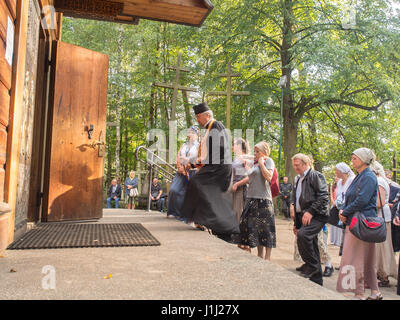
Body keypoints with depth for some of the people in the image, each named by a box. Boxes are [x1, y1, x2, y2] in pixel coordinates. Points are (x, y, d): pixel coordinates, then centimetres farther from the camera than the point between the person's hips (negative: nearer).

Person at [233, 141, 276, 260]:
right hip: (252, 198, 8)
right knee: (255, 227, 10)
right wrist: (237, 183, 26)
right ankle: (260, 255, 21)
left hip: (263, 199, -8)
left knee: (265, 227, -4)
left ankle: (267, 257, 4)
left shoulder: (268, 160, -2)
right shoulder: (255, 163, 19)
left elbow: (268, 177, -18)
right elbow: (249, 178, 32)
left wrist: (261, 163, -11)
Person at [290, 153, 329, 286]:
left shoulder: (315, 175, -4)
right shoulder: (298, 179, 21)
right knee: (311, 245, 10)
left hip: (316, 216, -8)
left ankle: (312, 265, -11)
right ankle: (316, 280, 18)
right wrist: (296, 223, 22)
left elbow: (324, 196, -15)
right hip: (303, 216, 8)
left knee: (303, 235, -30)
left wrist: (310, 211, -21)